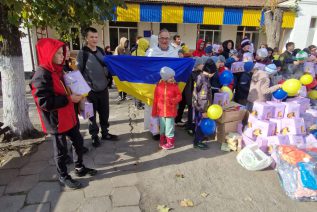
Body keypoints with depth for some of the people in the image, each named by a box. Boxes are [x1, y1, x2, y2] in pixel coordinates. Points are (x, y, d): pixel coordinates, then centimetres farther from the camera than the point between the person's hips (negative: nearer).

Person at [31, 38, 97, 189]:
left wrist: (74, 94, 2)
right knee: (61, 150, 8)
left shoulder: (58, 70, 7)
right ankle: (63, 177, 29)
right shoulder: (42, 75, -21)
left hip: (68, 116, 9)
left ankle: (79, 168, 37)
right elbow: (44, 102, -26)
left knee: (78, 141, 17)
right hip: (55, 120, -8)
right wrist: (69, 99, -24)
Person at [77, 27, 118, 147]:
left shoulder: (101, 51, 7)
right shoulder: (82, 53, -9)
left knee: (104, 113, 13)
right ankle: (94, 136, 24)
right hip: (90, 90, -4)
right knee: (92, 115, 8)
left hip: (103, 88, 5)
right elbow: (78, 72, -8)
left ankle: (105, 133, 30)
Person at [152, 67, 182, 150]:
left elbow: (179, 96, 2)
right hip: (161, 111, 2)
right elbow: (155, 99, 1)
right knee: (162, 127, 15)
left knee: (169, 127, 5)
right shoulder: (159, 85, -4)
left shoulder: (174, 85, -8)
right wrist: (154, 111, 3)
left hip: (170, 111, -2)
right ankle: (162, 141, 32)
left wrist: (174, 100, -21)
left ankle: (170, 143, 21)